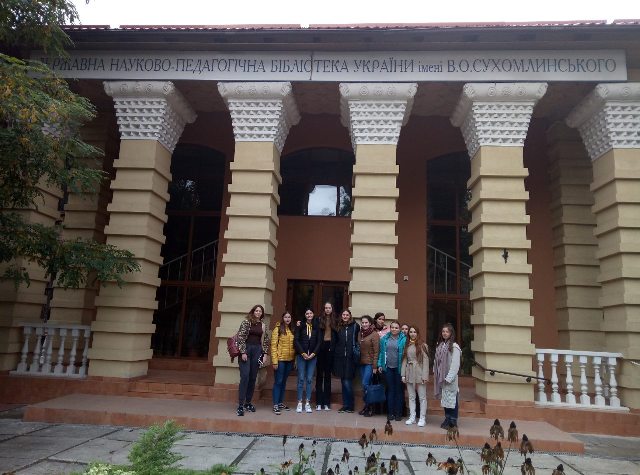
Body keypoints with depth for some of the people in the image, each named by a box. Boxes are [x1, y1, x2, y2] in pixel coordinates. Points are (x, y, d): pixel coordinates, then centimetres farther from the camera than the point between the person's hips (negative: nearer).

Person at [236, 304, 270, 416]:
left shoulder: (262, 325, 11)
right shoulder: (246, 322, -1)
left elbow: (265, 340, 15)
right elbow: (241, 337, -8)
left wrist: (265, 353, 8)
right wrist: (243, 352, -13)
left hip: (257, 351, 4)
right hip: (246, 349, -4)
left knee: (253, 378, 6)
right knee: (245, 377, -11)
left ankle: (248, 403, 17)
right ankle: (240, 405, -8)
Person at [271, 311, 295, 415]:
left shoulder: (292, 330, 11)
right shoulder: (278, 329, -6)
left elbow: (294, 345, 13)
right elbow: (273, 346, -10)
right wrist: (274, 361, -15)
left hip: (290, 360, 6)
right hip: (280, 359, -5)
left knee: (284, 382, 14)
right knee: (278, 382, -2)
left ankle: (280, 402, 23)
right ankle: (275, 405, 3)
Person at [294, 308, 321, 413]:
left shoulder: (316, 327, 6)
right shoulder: (300, 326, 1)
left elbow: (319, 342, 5)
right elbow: (296, 340, -3)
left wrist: (313, 353, -6)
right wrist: (303, 353, -9)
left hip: (312, 356, 2)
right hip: (301, 356, -1)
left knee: (309, 379, 2)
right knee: (301, 379, -1)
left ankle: (308, 403, 8)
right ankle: (299, 403, 7)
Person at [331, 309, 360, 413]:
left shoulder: (355, 326, 0)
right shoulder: (337, 328, 8)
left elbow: (358, 341, 1)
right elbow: (333, 342, 9)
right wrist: (333, 352, 0)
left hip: (350, 358, -3)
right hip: (340, 358, 3)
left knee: (347, 382, -6)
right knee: (343, 382, 10)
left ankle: (348, 406, 9)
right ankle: (345, 405, 20)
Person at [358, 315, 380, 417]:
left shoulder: (374, 334, -9)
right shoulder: (360, 334, 9)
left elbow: (376, 351, -11)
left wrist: (375, 366, -14)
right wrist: (358, 361, 7)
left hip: (370, 363, -6)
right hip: (362, 363, 6)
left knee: (365, 384, -11)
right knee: (364, 385, 8)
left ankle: (370, 408, 2)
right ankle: (366, 406, 19)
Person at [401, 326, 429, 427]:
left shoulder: (422, 345, -6)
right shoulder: (407, 345, 9)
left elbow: (425, 361, -9)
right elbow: (404, 360, 8)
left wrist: (424, 376, -14)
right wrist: (403, 374, 4)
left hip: (419, 373, -5)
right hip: (409, 373, 5)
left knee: (422, 397, 2)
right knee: (411, 397, 11)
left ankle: (422, 418, 11)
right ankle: (412, 417, 19)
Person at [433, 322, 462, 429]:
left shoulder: (454, 347, -12)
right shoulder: (439, 345, 10)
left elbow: (455, 364, -16)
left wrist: (449, 378, -18)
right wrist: (435, 373, 4)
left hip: (450, 378, -7)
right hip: (441, 377, 7)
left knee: (451, 398, 0)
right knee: (444, 398, 14)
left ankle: (453, 421, 10)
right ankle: (447, 418, 25)